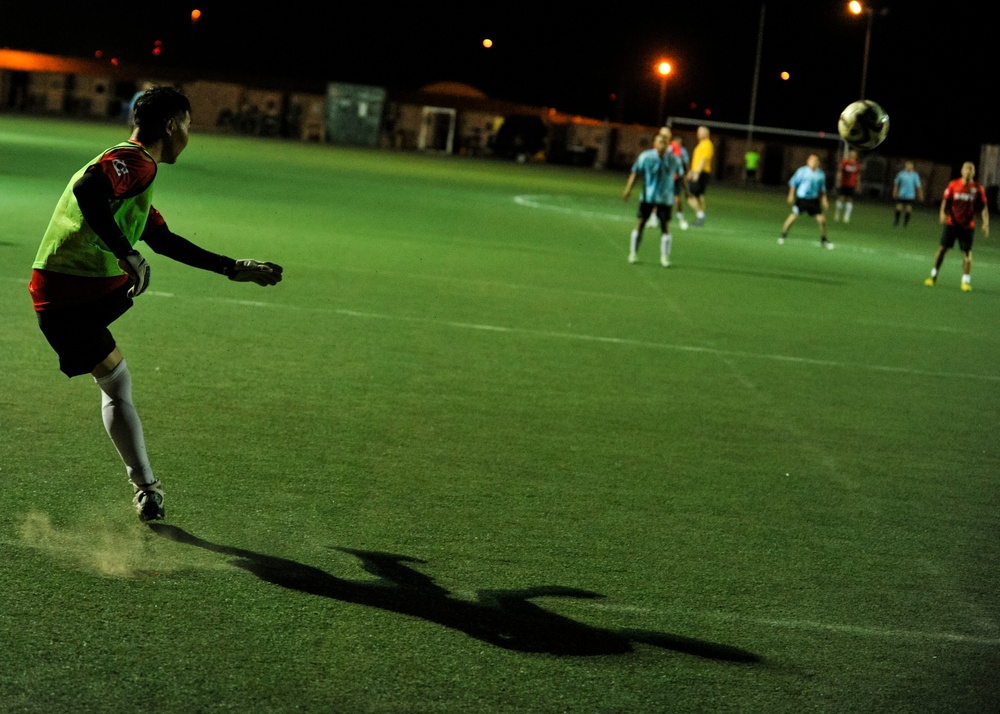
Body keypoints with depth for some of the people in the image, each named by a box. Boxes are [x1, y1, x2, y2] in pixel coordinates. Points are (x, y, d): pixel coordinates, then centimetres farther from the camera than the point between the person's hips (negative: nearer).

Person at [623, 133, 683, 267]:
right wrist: (628, 189, -15)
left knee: (665, 226, -4)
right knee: (641, 223, 2)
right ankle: (633, 253, 13)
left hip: (665, 199, 1)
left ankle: (665, 257, 4)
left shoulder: (674, 159, 0)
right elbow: (635, 173, -6)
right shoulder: (645, 157, -7)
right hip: (647, 196, -1)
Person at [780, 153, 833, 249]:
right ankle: (783, 236, 8)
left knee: (822, 219, -2)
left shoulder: (821, 174, 4)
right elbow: (793, 182, 0)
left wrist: (824, 199, 11)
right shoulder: (802, 171, -7)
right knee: (793, 217, -9)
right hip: (801, 198, -3)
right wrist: (791, 195, -7)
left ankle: (823, 240, 15)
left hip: (814, 200, 3)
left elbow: (822, 188, 16)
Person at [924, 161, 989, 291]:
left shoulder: (978, 189, -2)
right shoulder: (953, 185, -2)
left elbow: (984, 206, -1)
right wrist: (943, 213, -21)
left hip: (968, 226, 0)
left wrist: (985, 223, -12)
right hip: (952, 223, 0)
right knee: (942, 248, 0)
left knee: (967, 252, -3)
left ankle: (966, 281, 5)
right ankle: (934, 276, 13)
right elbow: (945, 200, -3)